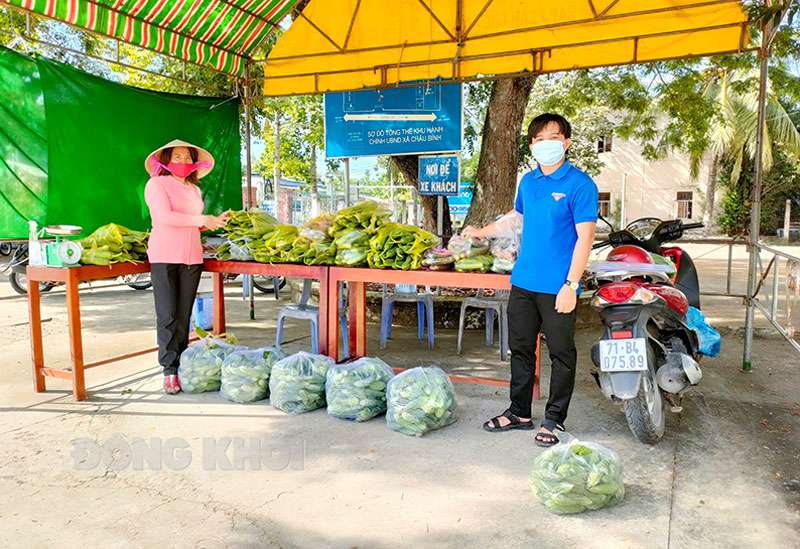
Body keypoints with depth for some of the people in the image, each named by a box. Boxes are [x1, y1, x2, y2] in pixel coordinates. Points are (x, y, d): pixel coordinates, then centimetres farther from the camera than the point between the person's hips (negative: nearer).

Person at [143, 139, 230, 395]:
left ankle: (181, 367, 11)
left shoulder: (194, 190, 20)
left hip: (192, 257, 5)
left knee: (184, 317, 5)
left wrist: (215, 221, 10)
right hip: (164, 256, -5)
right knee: (167, 317, -6)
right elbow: (164, 216, -13)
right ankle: (170, 371, -1)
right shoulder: (156, 184, 1)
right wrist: (201, 220, -10)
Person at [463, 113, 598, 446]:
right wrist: (481, 232, 36)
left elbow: (585, 237, -13)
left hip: (557, 287, -6)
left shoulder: (579, 184, -8)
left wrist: (571, 285, -18)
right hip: (523, 282, 6)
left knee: (562, 355, 5)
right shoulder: (528, 181, 11)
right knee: (520, 348, 13)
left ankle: (554, 419, 21)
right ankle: (519, 412, 27)